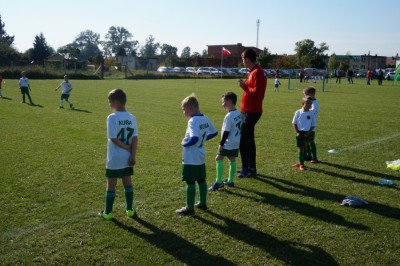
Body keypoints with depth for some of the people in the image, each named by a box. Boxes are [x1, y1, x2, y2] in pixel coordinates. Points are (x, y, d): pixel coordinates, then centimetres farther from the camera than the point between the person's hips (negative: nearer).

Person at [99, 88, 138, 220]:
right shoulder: (132, 118, 0)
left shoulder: (112, 117, -15)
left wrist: (128, 148, -7)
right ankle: (130, 209, 21)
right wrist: (133, 154, -4)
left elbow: (113, 139, -18)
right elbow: (135, 139, -4)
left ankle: (108, 212, 14)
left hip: (114, 158, -5)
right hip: (128, 157, 5)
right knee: (127, 182, 15)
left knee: (111, 184, 5)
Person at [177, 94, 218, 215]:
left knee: (190, 183, 1)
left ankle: (189, 208, 10)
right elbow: (214, 132, 15)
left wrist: (184, 143, -17)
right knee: (201, 180, 18)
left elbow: (194, 138, -33)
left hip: (191, 159, -9)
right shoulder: (206, 119, 4)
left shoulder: (193, 121, -22)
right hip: (200, 157, 9)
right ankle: (202, 203, 31)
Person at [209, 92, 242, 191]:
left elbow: (226, 132, -20)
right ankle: (230, 181, 20)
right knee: (232, 160, 13)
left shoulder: (229, 116, -21)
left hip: (228, 144, -9)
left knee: (219, 159, -2)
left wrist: (221, 144, -12)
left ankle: (219, 182, -3)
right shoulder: (239, 113, 6)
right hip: (236, 143, 9)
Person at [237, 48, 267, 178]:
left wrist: (244, 86, -13)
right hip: (248, 111, 10)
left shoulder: (257, 72, -16)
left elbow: (257, 92, -23)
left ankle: (246, 169, 1)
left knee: (242, 140, -7)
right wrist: (245, 85, 6)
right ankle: (251, 167, 25)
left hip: (251, 112, -10)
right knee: (248, 140, 16)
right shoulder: (253, 71, 15)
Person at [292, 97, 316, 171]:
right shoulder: (298, 112, -2)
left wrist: (308, 133, -10)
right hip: (299, 133, 1)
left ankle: (301, 163, 4)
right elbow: (294, 123, 2)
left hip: (306, 133, -1)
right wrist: (297, 132, -7)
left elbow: (313, 125, 1)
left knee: (303, 148, -3)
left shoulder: (311, 114, -3)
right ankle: (300, 163, 20)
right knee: (300, 148, 8)